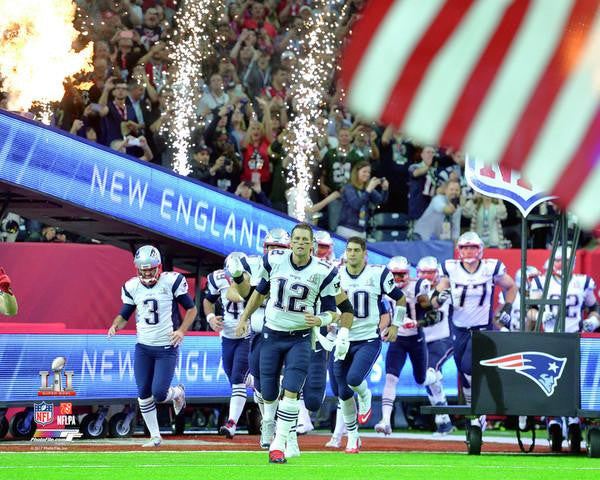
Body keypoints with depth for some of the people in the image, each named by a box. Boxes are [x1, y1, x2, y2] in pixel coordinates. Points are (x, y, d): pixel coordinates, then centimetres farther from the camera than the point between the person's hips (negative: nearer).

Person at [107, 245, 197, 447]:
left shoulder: (171, 282, -11)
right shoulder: (132, 287, 2)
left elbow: (191, 309, -3)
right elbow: (124, 314, 12)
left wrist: (181, 330, -17)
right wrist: (116, 325, -11)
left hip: (167, 348, -4)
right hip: (143, 347, 4)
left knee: (159, 394, -11)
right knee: (144, 395, 0)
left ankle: (177, 392, 25)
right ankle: (155, 436, 13)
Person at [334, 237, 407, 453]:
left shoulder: (378, 274, -6)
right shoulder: (336, 275, 0)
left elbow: (400, 299, 8)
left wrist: (396, 325, 4)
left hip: (368, 340, -3)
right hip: (343, 340, 3)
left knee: (354, 378, -25)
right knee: (344, 393, 6)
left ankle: (365, 397, 11)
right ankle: (352, 437, 22)